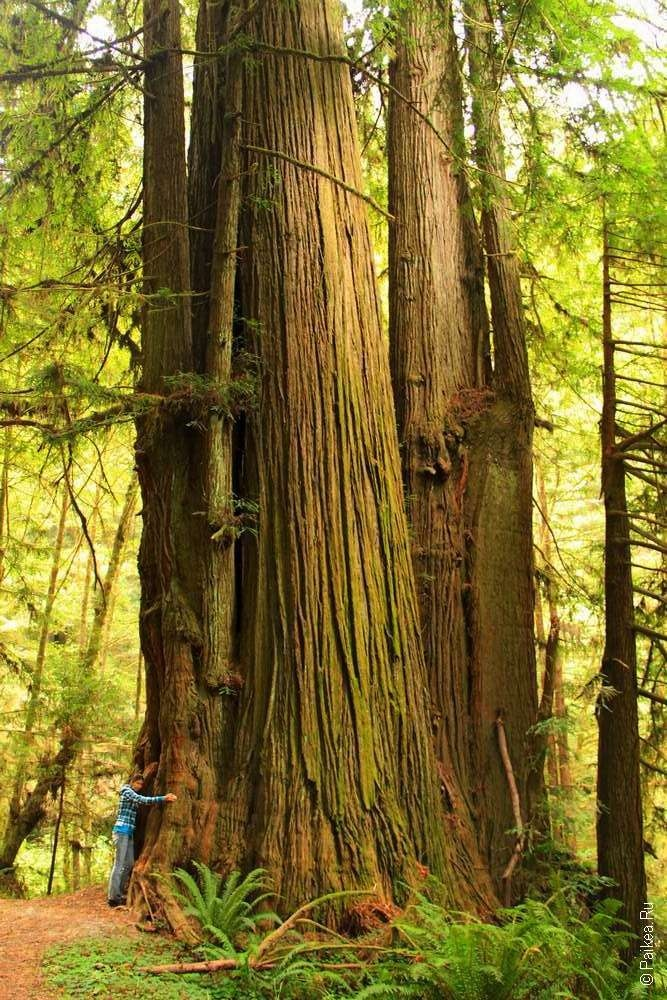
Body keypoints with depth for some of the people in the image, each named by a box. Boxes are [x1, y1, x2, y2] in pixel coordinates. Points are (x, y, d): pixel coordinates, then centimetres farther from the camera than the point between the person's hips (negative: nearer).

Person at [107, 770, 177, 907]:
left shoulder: (132, 794, 22)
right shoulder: (127, 791, -7)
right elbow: (143, 800, -20)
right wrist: (163, 798, -24)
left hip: (129, 833, 9)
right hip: (121, 830, -9)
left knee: (129, 864, 9)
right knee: (119, 864, -9)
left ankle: (119, 893, 17)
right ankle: (113, 897, -8)